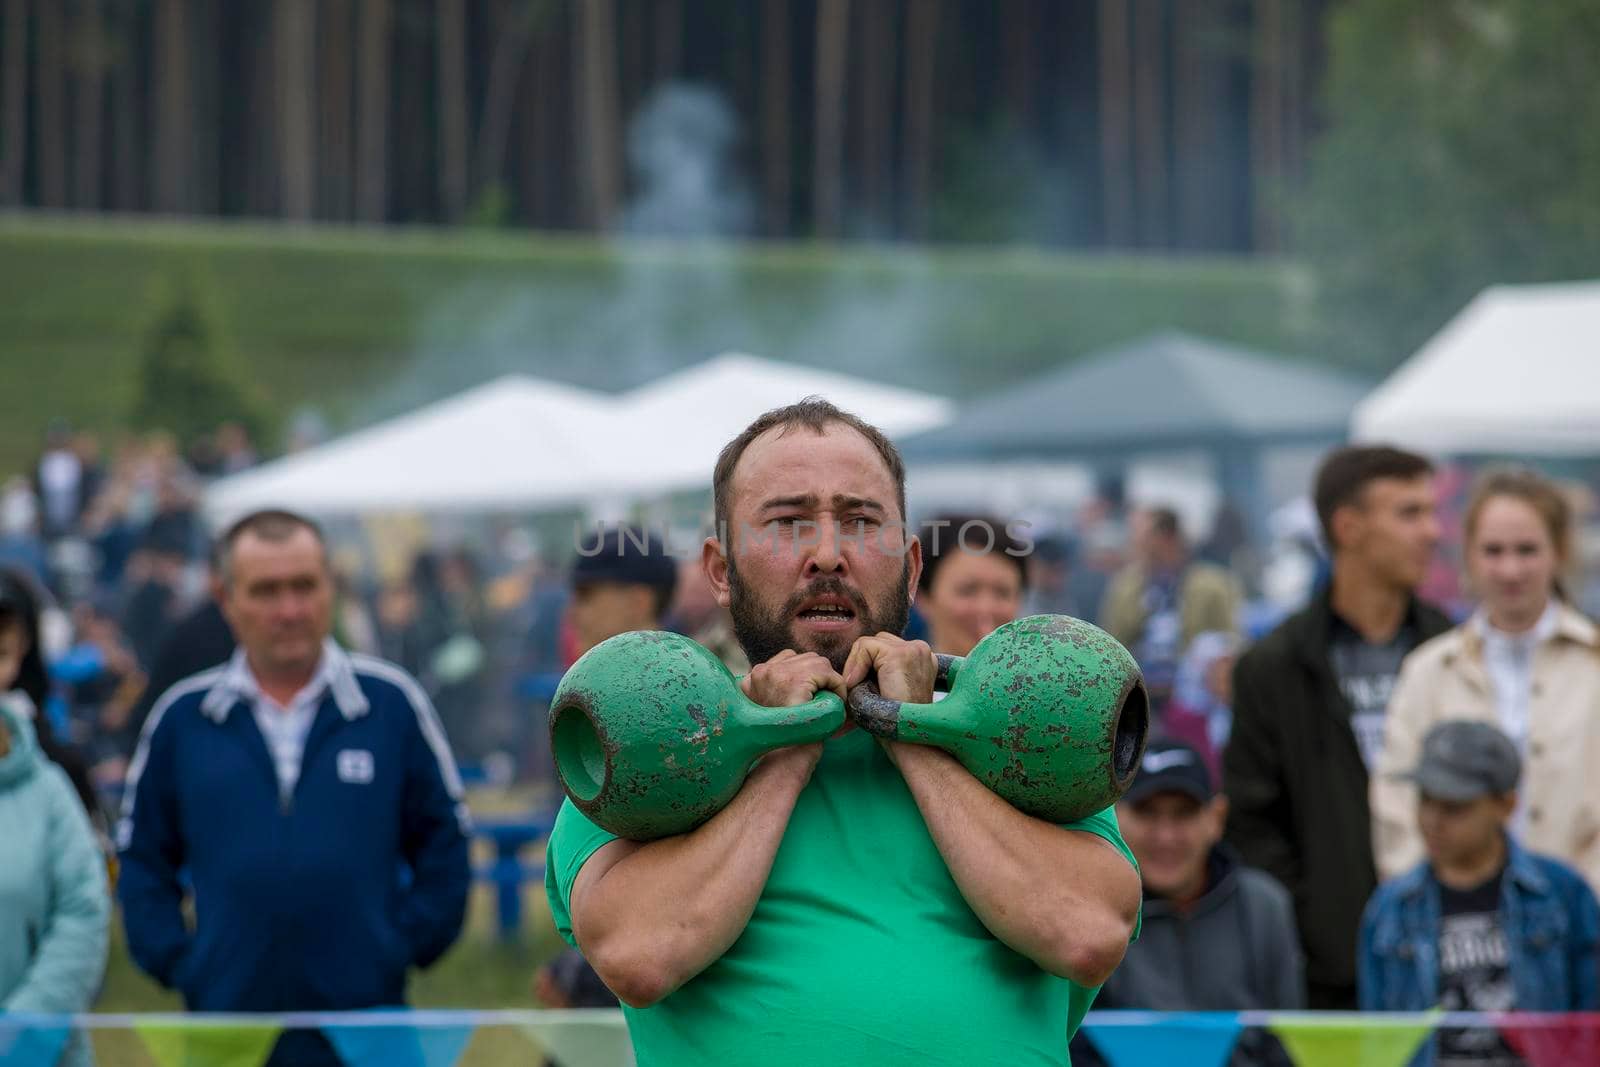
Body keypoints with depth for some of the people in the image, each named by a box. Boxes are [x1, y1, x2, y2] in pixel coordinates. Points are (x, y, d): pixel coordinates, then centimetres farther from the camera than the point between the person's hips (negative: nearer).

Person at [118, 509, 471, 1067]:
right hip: (227, 1012, 1)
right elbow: (141, 858, 11)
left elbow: (444, 843, 8)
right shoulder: (181, 719, 5)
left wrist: (407, 946, -1)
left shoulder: (392, 703, 2)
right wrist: (174, 962, 0)